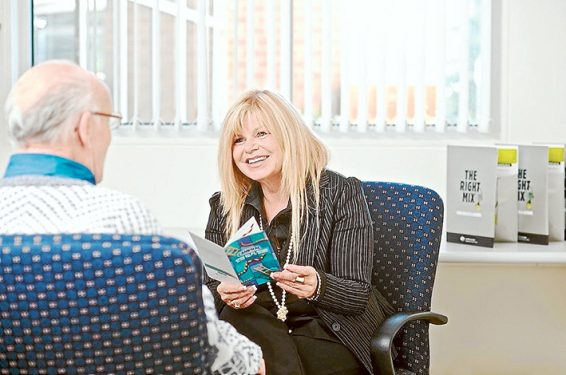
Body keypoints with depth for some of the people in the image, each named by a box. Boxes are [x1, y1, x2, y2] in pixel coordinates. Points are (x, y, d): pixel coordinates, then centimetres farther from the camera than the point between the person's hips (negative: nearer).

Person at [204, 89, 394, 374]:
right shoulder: (225, 206, 7)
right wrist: (225, 295, -20)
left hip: (334, 340, -4)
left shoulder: (340, 193, -4)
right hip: (257, 334, 5)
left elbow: (357, 295, -9)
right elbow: (208, 290, 5)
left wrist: (317, 286, -31)